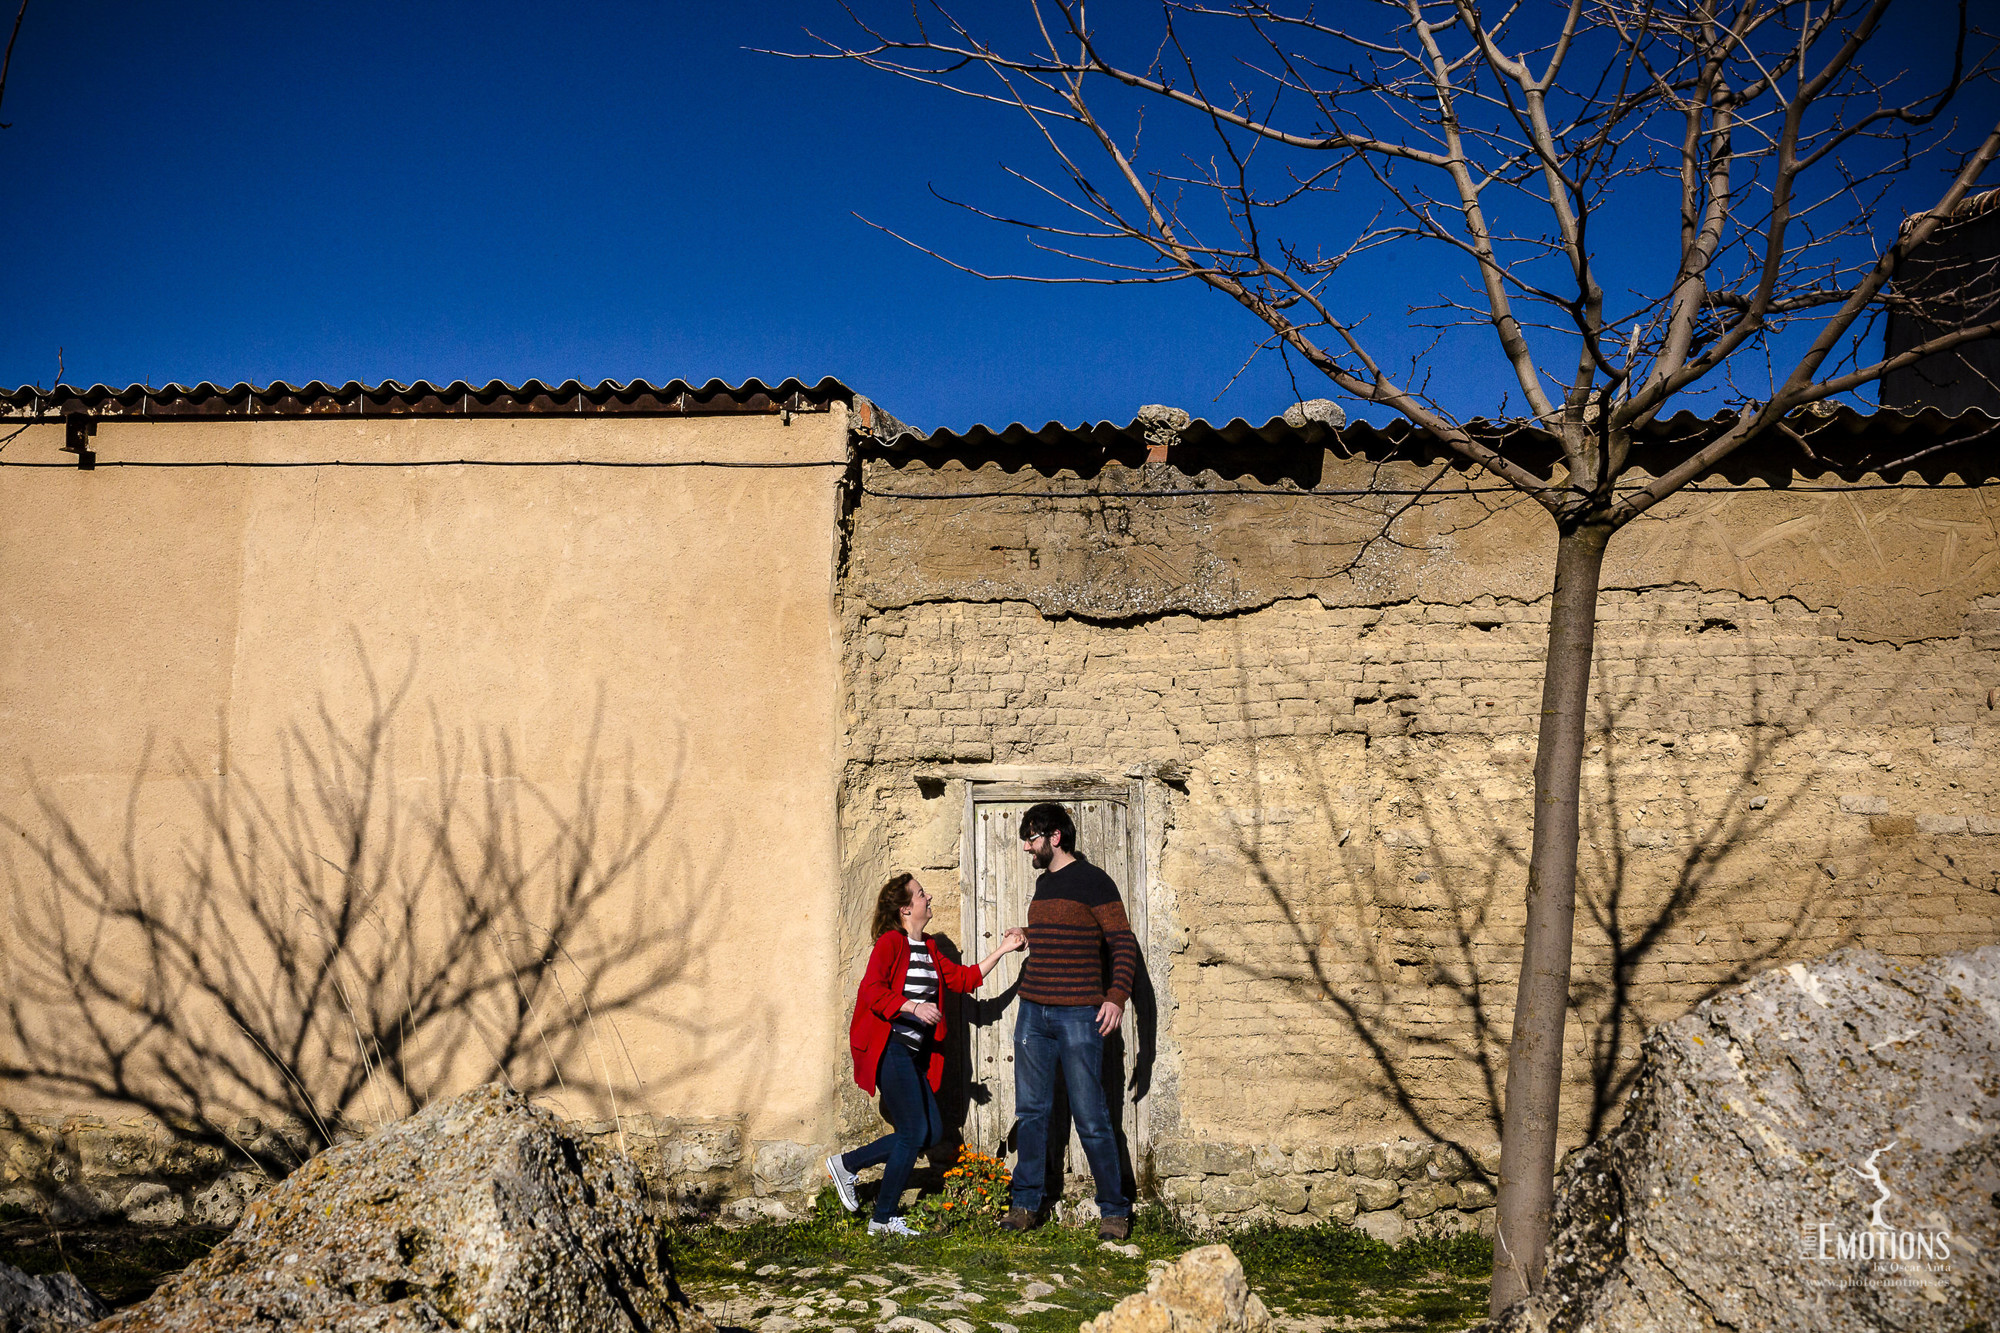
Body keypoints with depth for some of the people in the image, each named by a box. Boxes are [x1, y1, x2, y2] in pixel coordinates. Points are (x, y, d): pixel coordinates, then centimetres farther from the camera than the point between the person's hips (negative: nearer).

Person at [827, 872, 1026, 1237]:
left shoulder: (928, 950, 17)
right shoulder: (891, 943, -9)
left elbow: (964, 978, 20)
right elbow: (872, 991, -20)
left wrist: (1002, 950, 16)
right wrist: (914, 1007, -28)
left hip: (913, 1054, 9)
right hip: (890, 1049, -9)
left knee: (932, 1132, 9)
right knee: (914, 1133, -6)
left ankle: (846, 1164, 17)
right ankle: (883, 1219, 7)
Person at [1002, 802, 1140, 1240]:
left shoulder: (1092, 881, -6)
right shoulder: (1043, 884, 16)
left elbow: (1124, 943, -8)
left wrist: (1116, 996, -19)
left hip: (1078, 1015, -7)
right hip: (1033, 1012, 7)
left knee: (1091, 1118, -3)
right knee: (1031, 1112, 9)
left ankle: (1114, 1209, 8)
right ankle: (1026, 1203, 18)